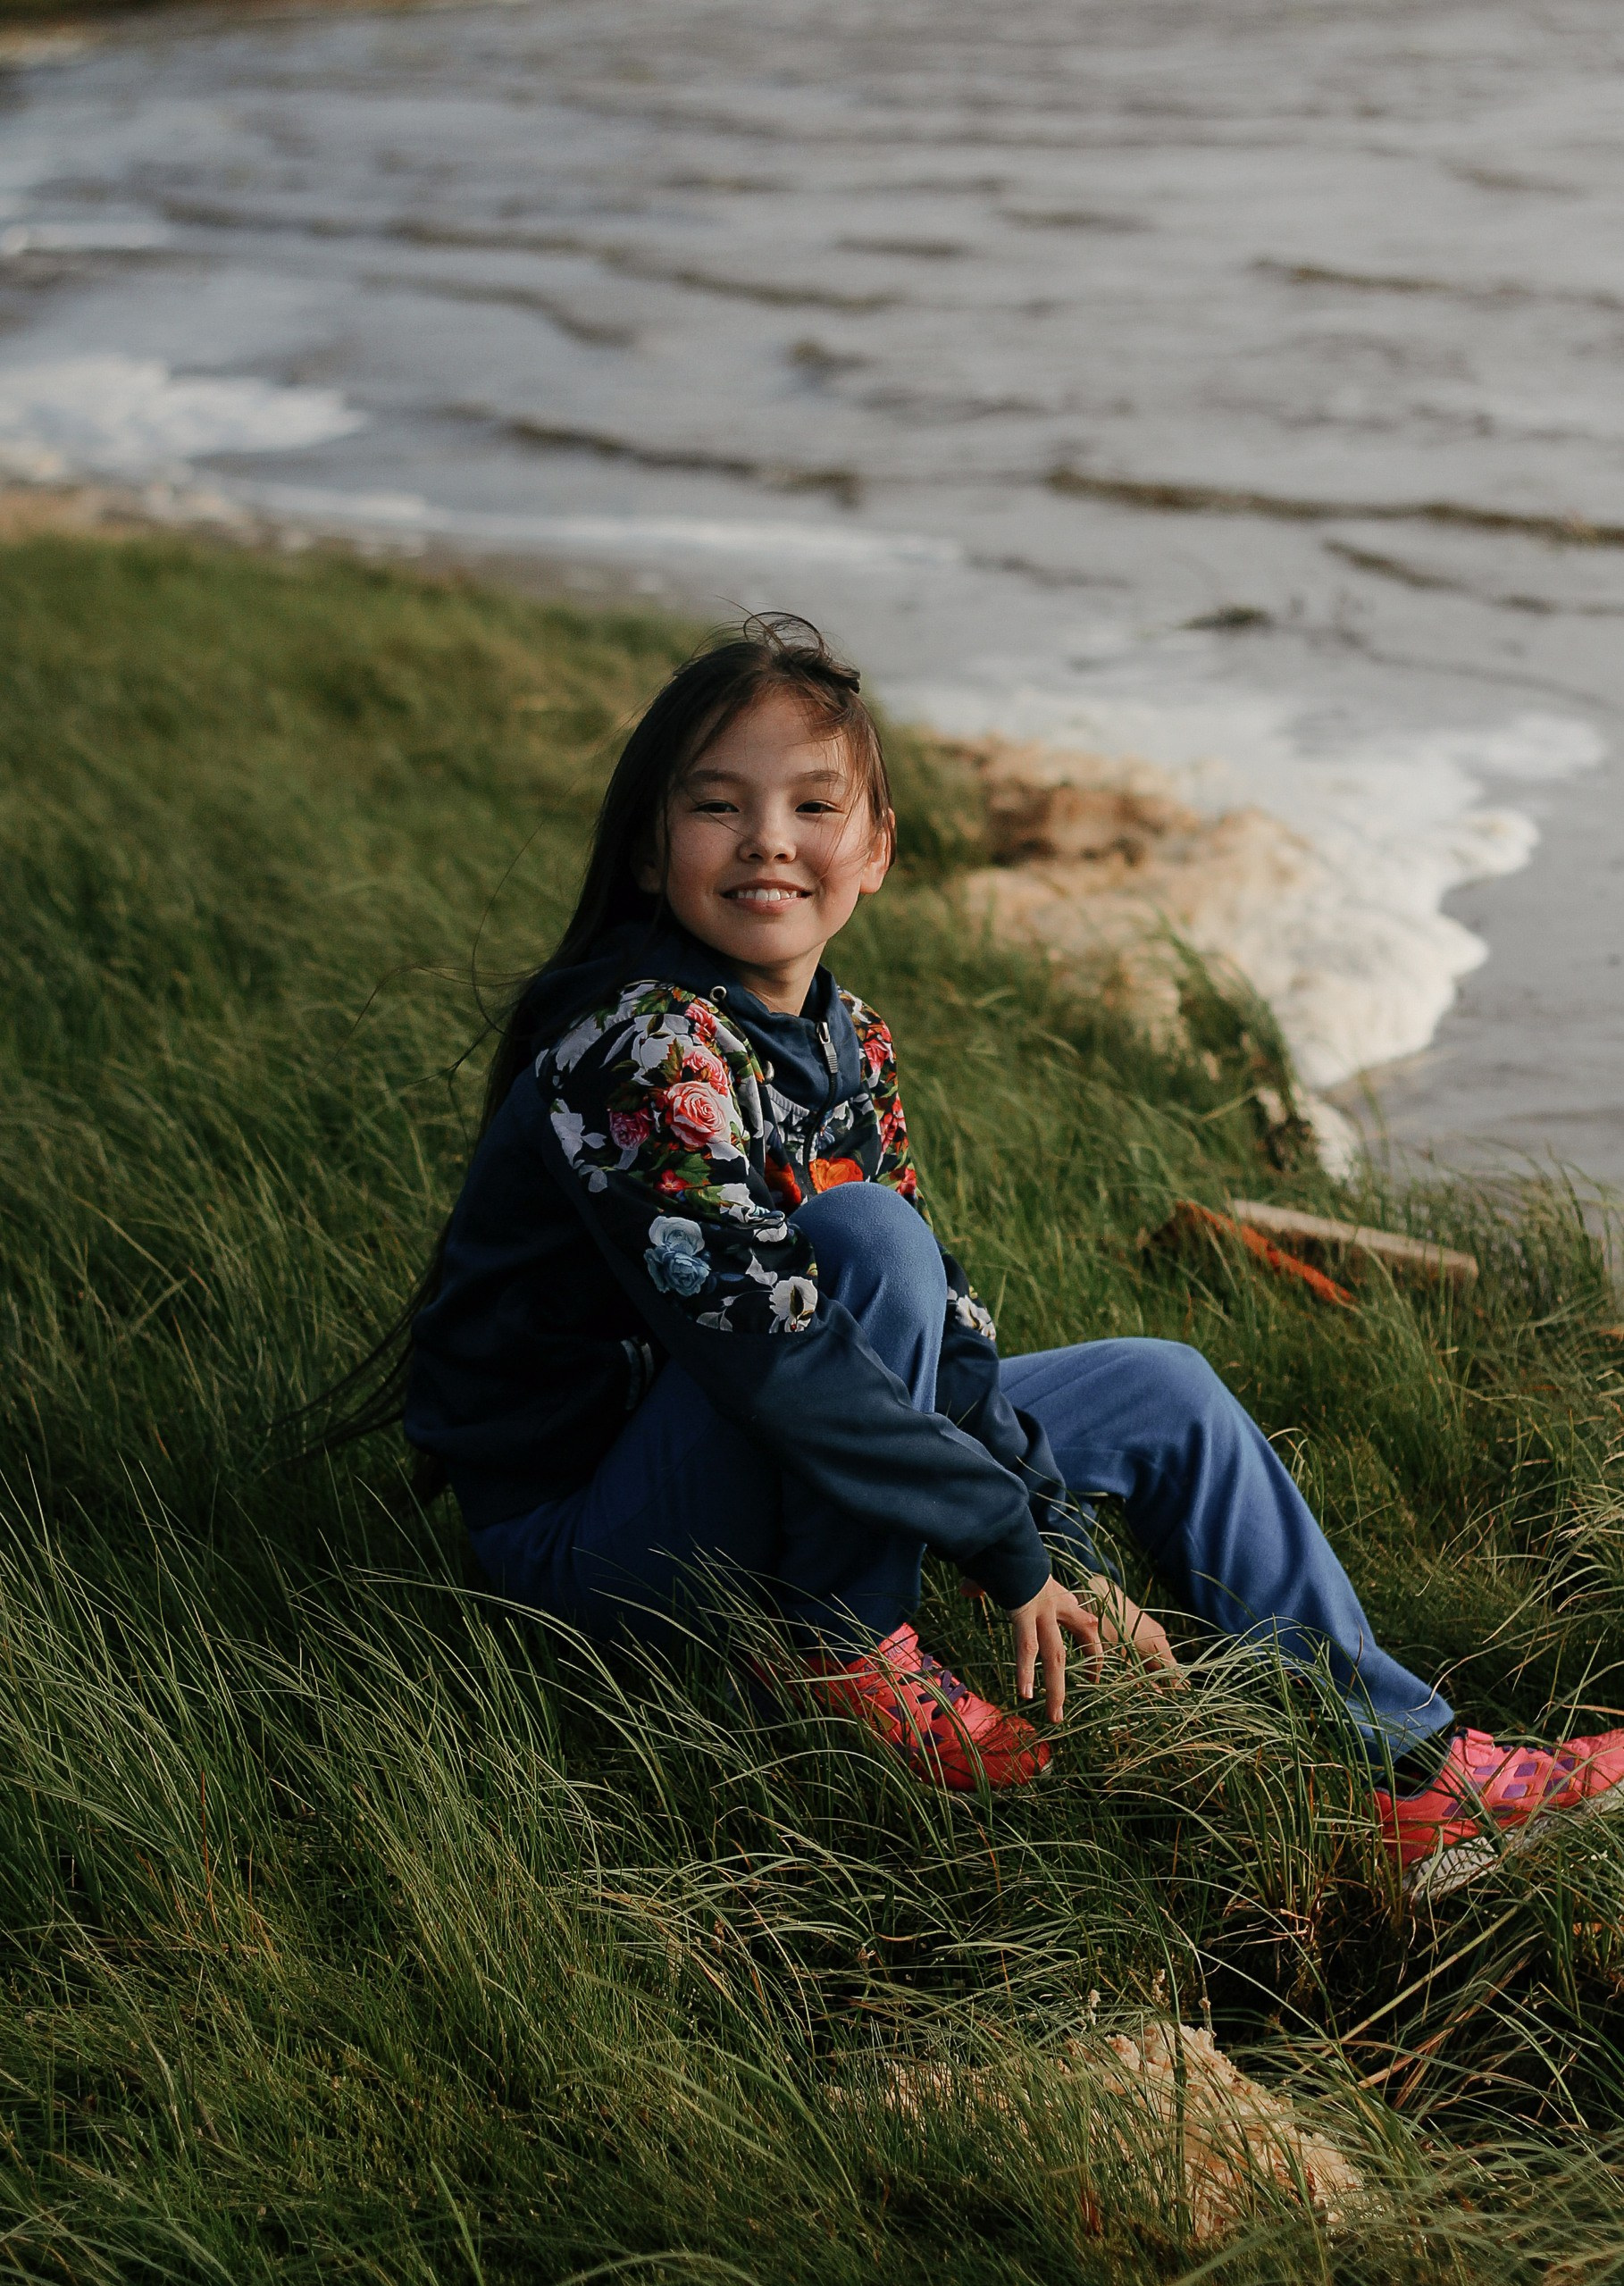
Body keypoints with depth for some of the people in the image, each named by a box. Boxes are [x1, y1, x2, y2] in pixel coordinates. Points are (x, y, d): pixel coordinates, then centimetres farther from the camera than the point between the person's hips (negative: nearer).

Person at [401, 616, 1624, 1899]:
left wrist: (1059, 1549, -9)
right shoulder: (641, 1048, -24)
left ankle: (1407, 1768, 9)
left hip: (734, 1488, 8)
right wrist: (1015, 1546, -24)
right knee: (865, 1235, -30)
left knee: (1161, 1390, 7)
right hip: (581, 1534, -8)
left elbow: (940, 1320, 3)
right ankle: (852, 1655, -14)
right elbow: (771, 1346, -30)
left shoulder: (848, 1043, 3)